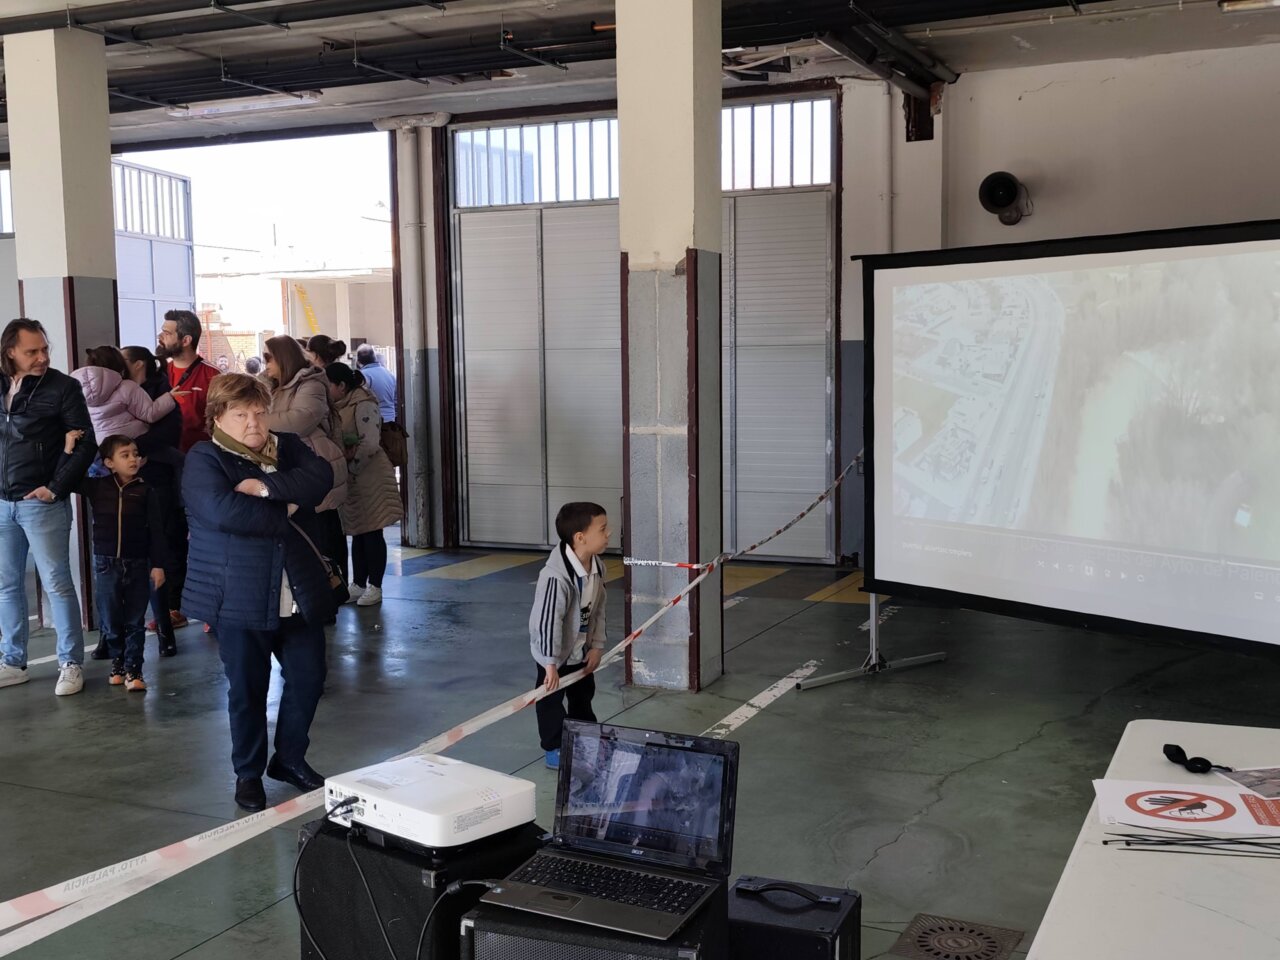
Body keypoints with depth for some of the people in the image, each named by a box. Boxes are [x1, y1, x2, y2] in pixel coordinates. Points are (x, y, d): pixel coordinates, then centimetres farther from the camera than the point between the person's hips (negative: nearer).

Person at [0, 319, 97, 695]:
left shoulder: (62, 387, -6)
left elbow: (85, 443, -7)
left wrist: (56, 488, -12)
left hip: (41, 504, -5)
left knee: (57, 584, -1)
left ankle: (71, 664, 7)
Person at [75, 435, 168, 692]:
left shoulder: (145, 491, -2)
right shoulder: (96, 487, 2)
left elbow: (156, 530, -1)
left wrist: (158, 565, -5)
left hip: (137, 564, -1)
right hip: (105, 564, 1)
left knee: (135, 622, 2)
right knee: (110, 620, 8)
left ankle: (133, 670, 7)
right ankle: (117, 663, 25)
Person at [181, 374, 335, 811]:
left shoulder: (288, 447, 9)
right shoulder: (204, 459, -6)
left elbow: (321, 476, -11)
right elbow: (222, 510, -24)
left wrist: (267, 487, -22)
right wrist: (285, 513, -15)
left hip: (300, 595, 5)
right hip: (240, 598, -4)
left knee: (309, 677, 10)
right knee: (247, 689, 6)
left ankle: (289, 758, 30)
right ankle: (248, 773, 24)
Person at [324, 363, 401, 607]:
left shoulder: (363, 406, -14)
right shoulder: (341, 408, 11)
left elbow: (370, 445, -21)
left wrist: (348, 462, -13)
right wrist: (344, 454, -5)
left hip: (370, 478, -8)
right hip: (352, 481, 8)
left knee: (371, 533, -1)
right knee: (357, 533, 12)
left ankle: (375, 587, 6)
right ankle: (358, 585, 19)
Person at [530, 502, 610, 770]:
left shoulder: (598, 567, -10)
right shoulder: (556, 576, -35)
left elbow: (598, 610, 2)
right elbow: (547, 621, -32)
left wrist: (596, 646, 0)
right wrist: (551, 664, -29)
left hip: (582, 650, 8)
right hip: (555, 652, -7)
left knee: (584, 696, 21)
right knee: (551, 700, 9)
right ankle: (554, 749, 24)